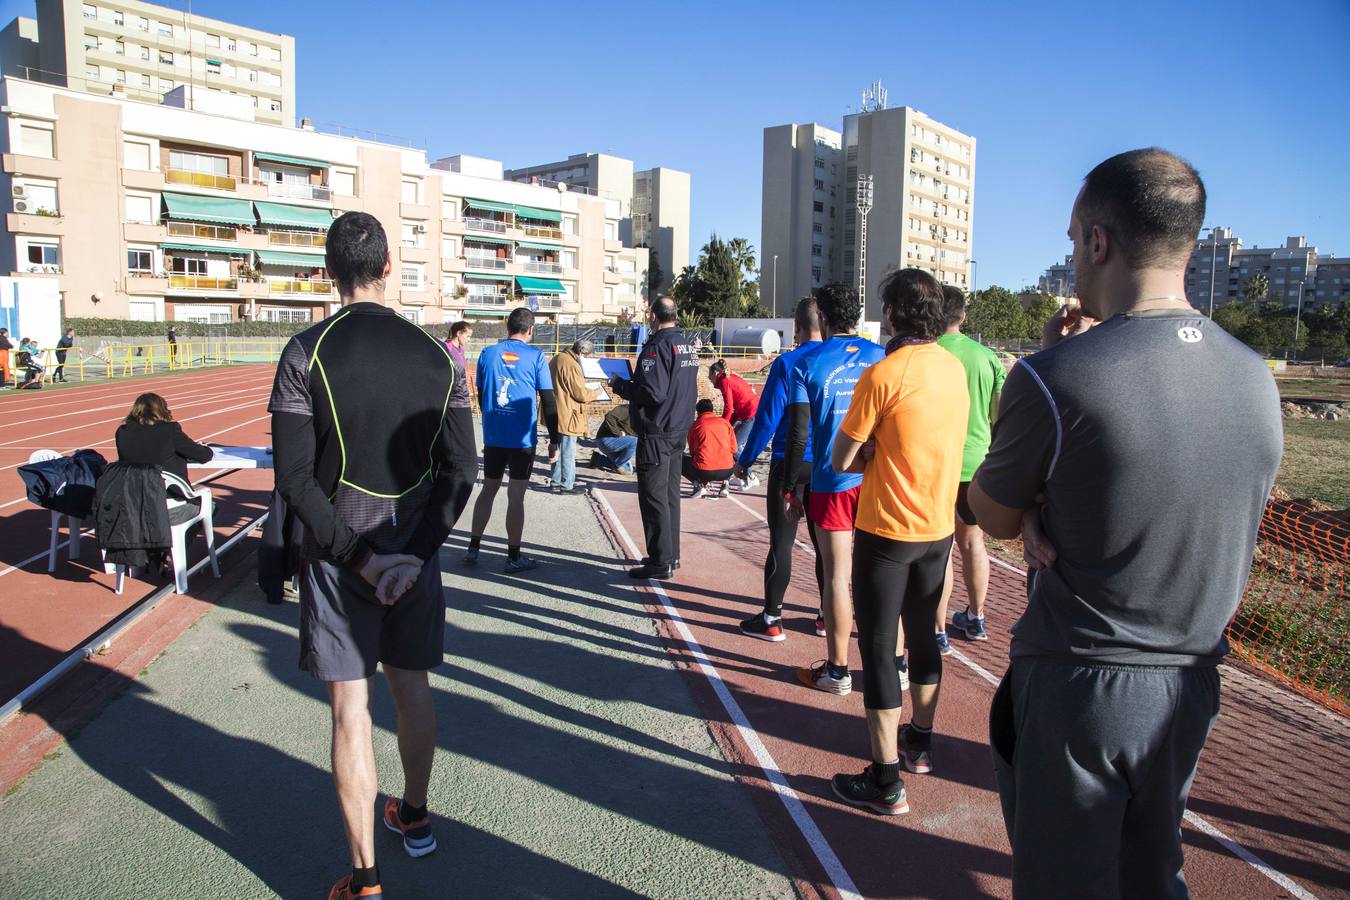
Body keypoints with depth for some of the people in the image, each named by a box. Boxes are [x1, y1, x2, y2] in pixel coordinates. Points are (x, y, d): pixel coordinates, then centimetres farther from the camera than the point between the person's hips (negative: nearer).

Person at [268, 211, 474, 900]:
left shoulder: (307, 352, -9)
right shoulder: (432, 353, 0)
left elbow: (295, 477, -13)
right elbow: (456, 468, -3)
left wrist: (358, 555, -10)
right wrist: (418, 551, -5)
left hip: (340, 557, -3)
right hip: (416, 549, 3)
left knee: (350, 708, 4)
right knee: (411, 687, 20)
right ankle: (414, 818, 40)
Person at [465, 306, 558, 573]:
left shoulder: (488, 353, 5)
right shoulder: (535, 356, -5)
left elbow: (481, 395, 13)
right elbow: (548, 401, -6)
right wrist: (553, 440, -1)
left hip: (493, 436, 3)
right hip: (523, 438, -3)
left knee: (488, 489, 15)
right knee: (516, 495, 1)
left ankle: (473, 548, 18)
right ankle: (514, 557, 8)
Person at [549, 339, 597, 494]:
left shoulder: (557, 359, 12)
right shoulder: (571, 365, -20)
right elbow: (580, 393, -19)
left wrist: (588, 396, 18)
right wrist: (595, 394, -1)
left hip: (555, 415, 10)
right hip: (567, 415, -10)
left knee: (558, 449, 19)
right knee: (568, 452, 0)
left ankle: (556, 481, 27)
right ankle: (567, 485, 6)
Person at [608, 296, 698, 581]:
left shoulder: (658, 346, -17)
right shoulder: (687, 345, 12)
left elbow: (652, 393, -24)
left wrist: (620, 385, -9)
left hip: (656, 435, -9)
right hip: (680, 431, 9)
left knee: (653, 497, -3)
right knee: (670, 494, 15)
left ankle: (661, 562, 0)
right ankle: (671, 555, 23)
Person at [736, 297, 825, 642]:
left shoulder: (787, 363, -11)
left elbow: (768, 417, -13)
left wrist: (745, 460, -3)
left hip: (789, 464, -4)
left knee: (782, 542, 2)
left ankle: (771, 620, 8)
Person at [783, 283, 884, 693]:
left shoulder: (808, 364, -4)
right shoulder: (880, 357, 5)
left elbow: (798, 434, -7)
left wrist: (790, 489, 1)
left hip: (832, 483, -3)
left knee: (837, 574, 4)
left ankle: (837, 670, 13)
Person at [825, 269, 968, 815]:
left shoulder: (884, 374, -18)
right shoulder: (954, 369, 4)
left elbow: (842, 460, -15)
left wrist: (873, 460, 1)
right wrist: (887, 459, 1)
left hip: (888, 530, -7)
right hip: (939, 527, 7)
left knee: (878, 648, 2)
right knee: (923, 636, 21)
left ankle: (885, 782, 8)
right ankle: (919, 743, 38)